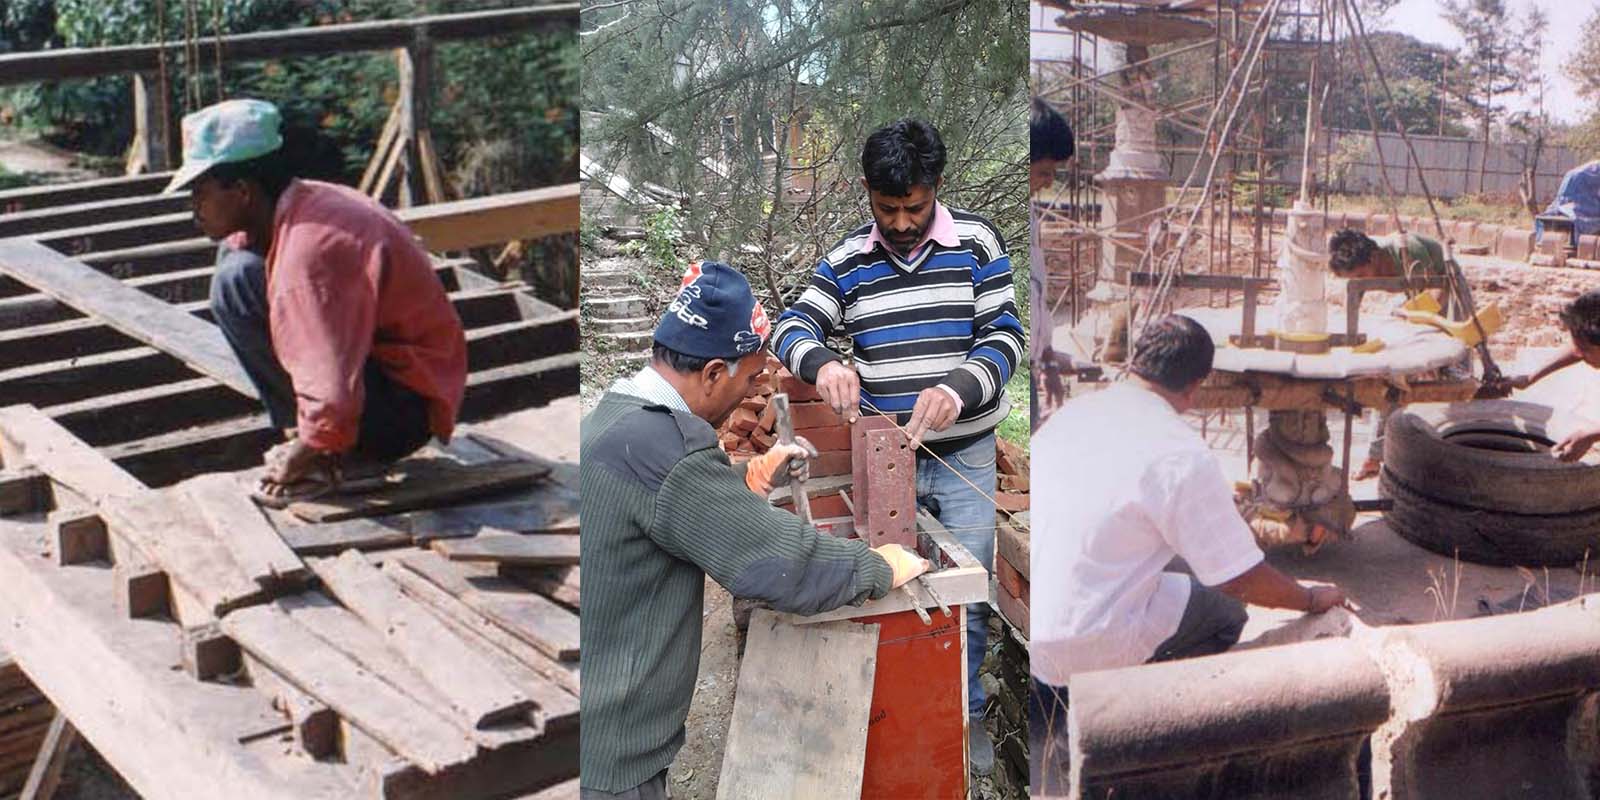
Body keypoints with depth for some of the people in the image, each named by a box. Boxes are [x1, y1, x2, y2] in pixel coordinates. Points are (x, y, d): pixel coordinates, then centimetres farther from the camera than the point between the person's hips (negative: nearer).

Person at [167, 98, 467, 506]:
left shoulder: (309, 250, -26)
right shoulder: (307, 200, 2)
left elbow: (336, 399, -33)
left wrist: (299, 455, -14)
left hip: (406, 409, -9)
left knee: (235, 286, -19)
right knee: (237, 260, 8)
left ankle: (344, 460, -9)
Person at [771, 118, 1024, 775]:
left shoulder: (975, 242, -4)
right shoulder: (847, 260, 0)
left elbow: (1004, 334, -8)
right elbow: (794, 326, 1)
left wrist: (959, 388, -27)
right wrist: (821, 363, -24)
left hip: (966, 455, -1)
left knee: (967, 593, 7)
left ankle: (966, 712, 26)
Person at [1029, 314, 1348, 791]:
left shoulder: (1074, 411, 3)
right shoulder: (1183, 457, -15)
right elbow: (1244, 579, -9)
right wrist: (1313, 600, 12)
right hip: (1078, 644, -6)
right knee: (1224, 613, 14)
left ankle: (1044, 700, 21)